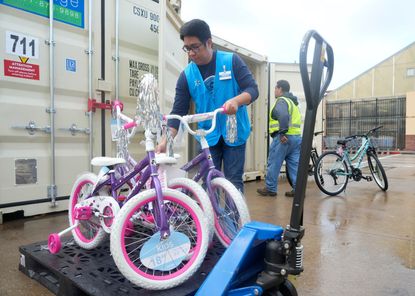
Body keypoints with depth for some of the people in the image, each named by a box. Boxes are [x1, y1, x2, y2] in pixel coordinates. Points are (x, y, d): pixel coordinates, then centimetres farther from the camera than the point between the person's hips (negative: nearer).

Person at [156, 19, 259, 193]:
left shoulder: (232, 61, -6)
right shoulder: (187, 75, -2)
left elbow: (253, 89, -10)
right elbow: (178, 112, -3)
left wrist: (236, 100, -33)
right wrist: (166, 140, -15)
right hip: (208, 136, 2)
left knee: (233, 182, 1)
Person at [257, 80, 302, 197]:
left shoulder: (281, 101, -7)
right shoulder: (293, 102, 23)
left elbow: (283, 116, -26)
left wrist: (282, 133, -26)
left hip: (283, 138, -9)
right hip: (297, 137, 9)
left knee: (273, 164, 1)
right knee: (295, 164, 8)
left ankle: (270, 189, 8)